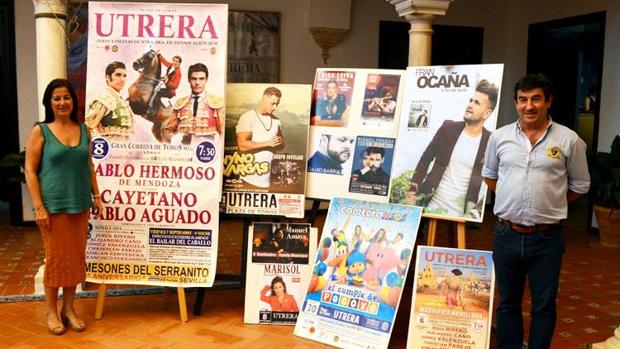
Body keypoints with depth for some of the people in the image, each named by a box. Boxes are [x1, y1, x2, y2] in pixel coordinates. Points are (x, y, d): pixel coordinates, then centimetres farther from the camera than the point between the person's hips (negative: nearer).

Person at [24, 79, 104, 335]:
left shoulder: (82, 130, 7)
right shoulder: (40, 131, -5)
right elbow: (30, 170, -7)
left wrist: (96, 196, 8)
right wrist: (39, 206, -13)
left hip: (80, 204, 4)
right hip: (53, 205, -4)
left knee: (76, 256, 9)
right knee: (56, 257, 4)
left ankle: (69, 307, 24)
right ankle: (51, 311, 20)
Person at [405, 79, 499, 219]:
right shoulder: (448, 127, 1)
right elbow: (425, 160, 6)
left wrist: (476, 212, -9)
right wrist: (412, 193, 0)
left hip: (459, 213, -2)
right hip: (431, 204, 2)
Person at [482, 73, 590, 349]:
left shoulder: (569, 140, -4)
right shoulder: (500, 137, 2)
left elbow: (580, 185, 7)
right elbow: (489, 175, 17)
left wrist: (549, 204, 3)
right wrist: (513, 200, 9)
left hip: (547, 237, -2)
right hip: (506, 234, 2)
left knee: (544, 306, 9)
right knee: (507, 303, 15)